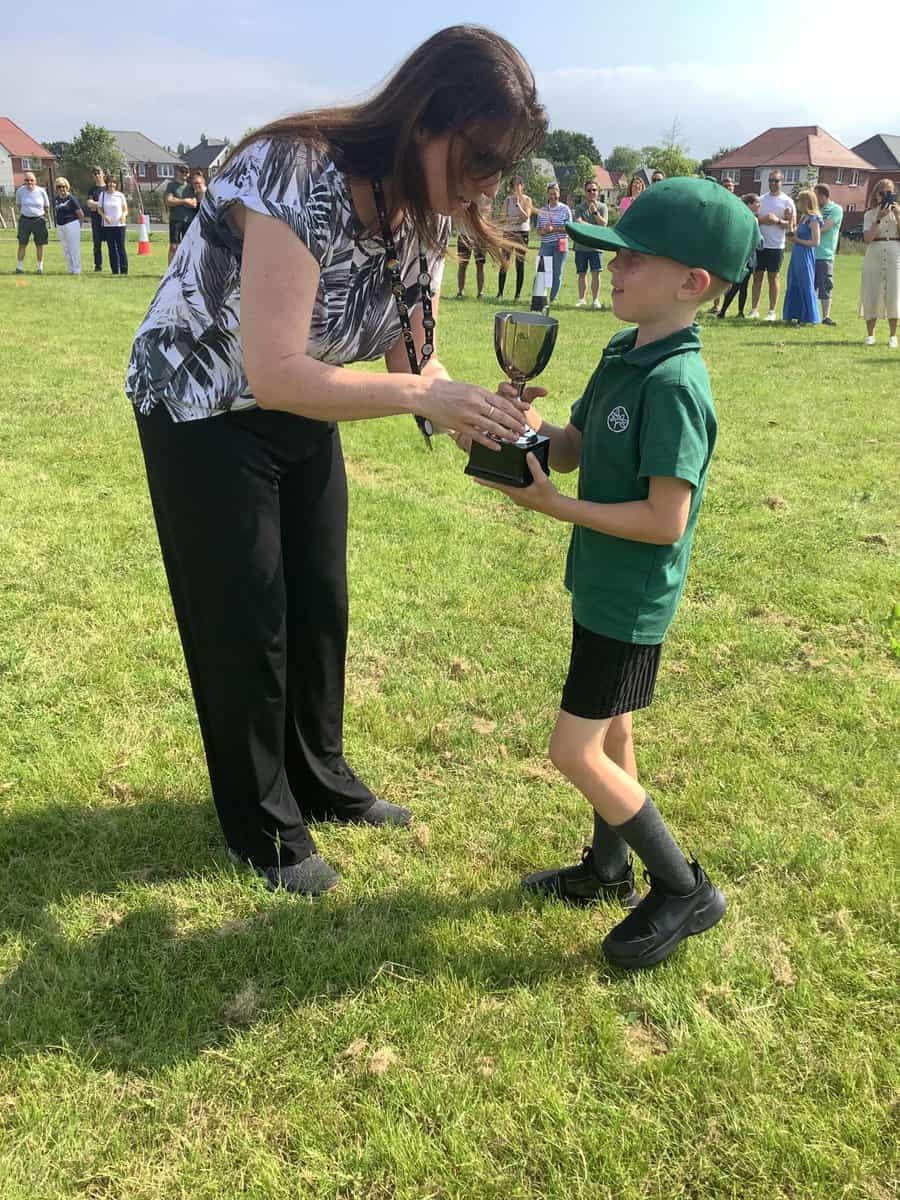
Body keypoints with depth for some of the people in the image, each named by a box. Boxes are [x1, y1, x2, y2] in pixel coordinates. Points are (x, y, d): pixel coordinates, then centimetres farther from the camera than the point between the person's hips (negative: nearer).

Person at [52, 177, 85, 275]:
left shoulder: (71, 199, -10)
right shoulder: (56, 199, 9)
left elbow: (81, 214, -9)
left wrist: (78, 226, 1)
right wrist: (58, 224, 14)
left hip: (71, 225, -7)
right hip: (59, 227, 7)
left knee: (74, 249, -4)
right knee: (65, 250, 11)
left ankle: (77, 270, 2)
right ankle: (71, 270, 19)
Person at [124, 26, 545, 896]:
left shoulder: (424, 213, -9)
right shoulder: (300, 178, -33)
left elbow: (413, 358, -4)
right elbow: (273, 373, -37)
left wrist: (472, 418, -23)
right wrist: (424, 395, -38)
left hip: (302, 413, 7)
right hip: (203, 408, -7)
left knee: (321, 606, 14)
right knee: (244, 624, 2)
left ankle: (319, 780, 35)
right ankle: (264, 827, 22)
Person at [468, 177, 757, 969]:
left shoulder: (675, 385, -25)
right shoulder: (623, 356, 3)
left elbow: (666, 521, -26)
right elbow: (574, 450, 8)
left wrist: (557, 508, -22)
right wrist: (529, 425, -12)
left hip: (632, 600, -9)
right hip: (604, 585, 9)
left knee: (576, 751, -3)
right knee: (610, 734, 20)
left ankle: (685, 889, 13)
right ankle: (609, 867, 39)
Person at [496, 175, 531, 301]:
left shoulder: (527, 199, 2)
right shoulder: (508, 199, 8)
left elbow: (526, 217, -10)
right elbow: (504, 217, 4)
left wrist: (518, 203, -15)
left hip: (522, 233, -2)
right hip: (509, 232, 2)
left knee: (520, 264, 0)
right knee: (504, 263, -5)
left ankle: (518, 294, 4)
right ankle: (500, 293, -4)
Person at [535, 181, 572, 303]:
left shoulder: (565, 209, 3)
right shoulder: (542, 210, 12)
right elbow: (538, 229, 15)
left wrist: (553, 229, -13)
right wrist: (543, 230, -9)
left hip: (560, 244, -2)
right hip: (545, 244, 2)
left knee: (557, 273, 0)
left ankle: (552, 299, 7)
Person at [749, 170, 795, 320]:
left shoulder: (787, 201, 0)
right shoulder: (761, 199, 11)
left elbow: (790, 226, -3)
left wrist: (777, 221, -21)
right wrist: (762, 220, -12)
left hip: (776, 246, -3)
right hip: (760, 244, 3)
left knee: (774, 277, 0)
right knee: (757, 276, 5)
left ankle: (772, 312, 3)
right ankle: (754, 310, 9)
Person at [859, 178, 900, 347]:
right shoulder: (870, 214, 7)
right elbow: (867, 238, -7)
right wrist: (879, 218, -14)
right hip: (874, 255, 0)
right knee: (871, 294, 0)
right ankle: (870, 334, 9)